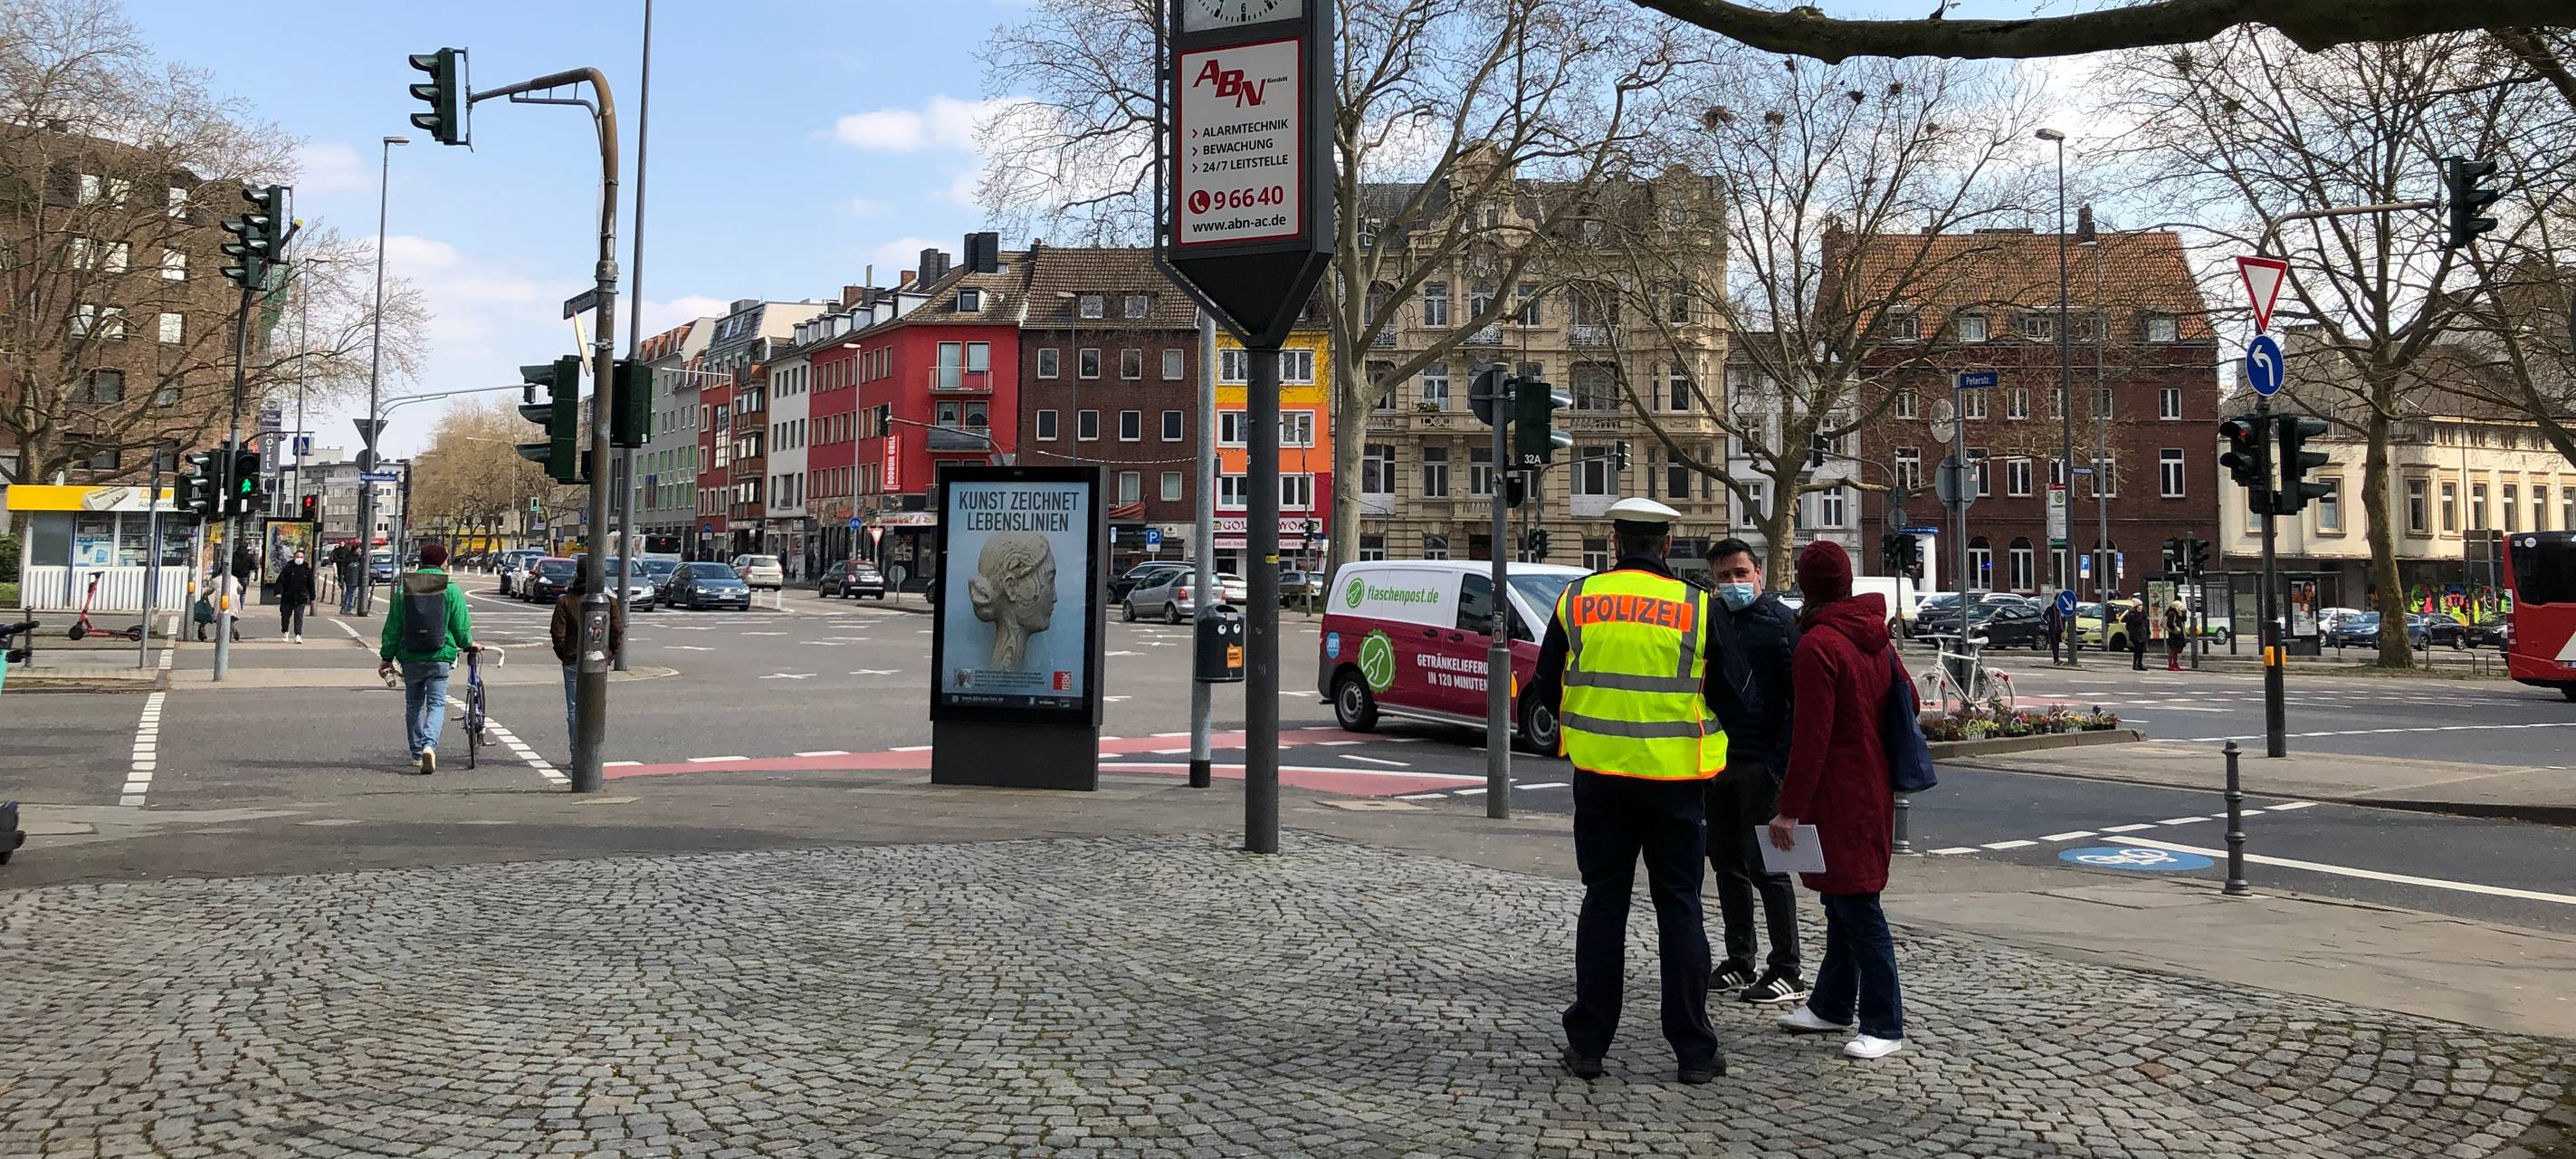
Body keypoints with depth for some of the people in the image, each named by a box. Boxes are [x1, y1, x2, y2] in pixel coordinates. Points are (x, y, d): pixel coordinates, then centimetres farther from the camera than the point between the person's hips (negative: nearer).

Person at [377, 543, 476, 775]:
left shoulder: (403, 590, 2)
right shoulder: (452, 590, -4)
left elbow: (393, 627, 4)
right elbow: (461, 626, -1)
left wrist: (386, 657, 11)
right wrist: (468, 646, 19)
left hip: (410, 659, 2)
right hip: (439, 658, -2)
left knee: (414, 705, 16)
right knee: (437, 704, 0)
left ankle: (417, 753, 22)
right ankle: (429, 745, -24)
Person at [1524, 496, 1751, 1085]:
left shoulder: (1577, 599, -2)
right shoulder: (1695, 607, -6)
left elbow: (1545, 689, 5)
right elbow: (1738, 694, -1)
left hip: (1599, 773, 1)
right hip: (1674, 778, -1)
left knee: (1603, 903, 10)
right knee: (1678, 907, 8)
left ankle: (1588, 1043, 13)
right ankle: (1694, 1051, 12)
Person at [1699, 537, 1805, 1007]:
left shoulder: (1779, 620, -6)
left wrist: (1782, 758, -17)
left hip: (1760, 761, -7)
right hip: (1717, 759, 7)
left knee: (1766, 865, -5)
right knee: (1727, 863, 11)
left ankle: (1786, 972, 2)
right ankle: (1739, 962, 21)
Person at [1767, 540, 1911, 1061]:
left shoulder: (1817, 646, -18)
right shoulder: (1875, 637, 10)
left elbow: (1811, 737, -21)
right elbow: (1908, 699, 18)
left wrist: (1789, 809, -18)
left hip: (1839, 795, -10)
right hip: (1872, 788, 10)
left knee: (1856, 905, -4)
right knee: (1844, 900, 18)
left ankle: (1885, 1026, 1)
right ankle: (1831, 1004, 29)